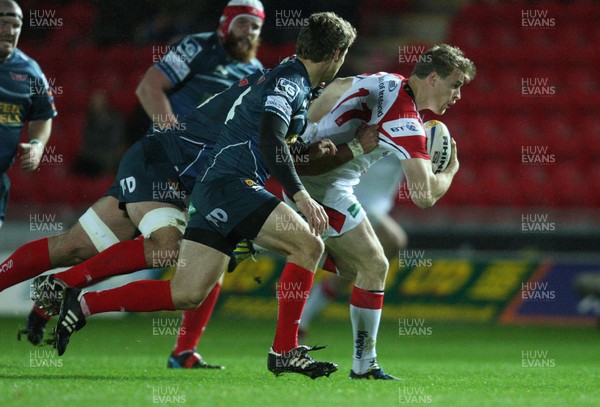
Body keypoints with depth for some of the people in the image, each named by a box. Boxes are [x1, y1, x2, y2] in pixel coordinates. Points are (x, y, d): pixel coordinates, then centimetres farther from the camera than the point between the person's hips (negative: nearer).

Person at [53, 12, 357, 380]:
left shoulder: (286, 79, 19)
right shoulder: (289, 81, -11)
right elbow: (271, 140, -25)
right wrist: (301, 195, -30)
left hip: (212, 186, 9)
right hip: (229, 184, -9)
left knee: (187, 294, 3)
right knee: (308, 244, -17)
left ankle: (82, 305, 7)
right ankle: (285, 351, -14)